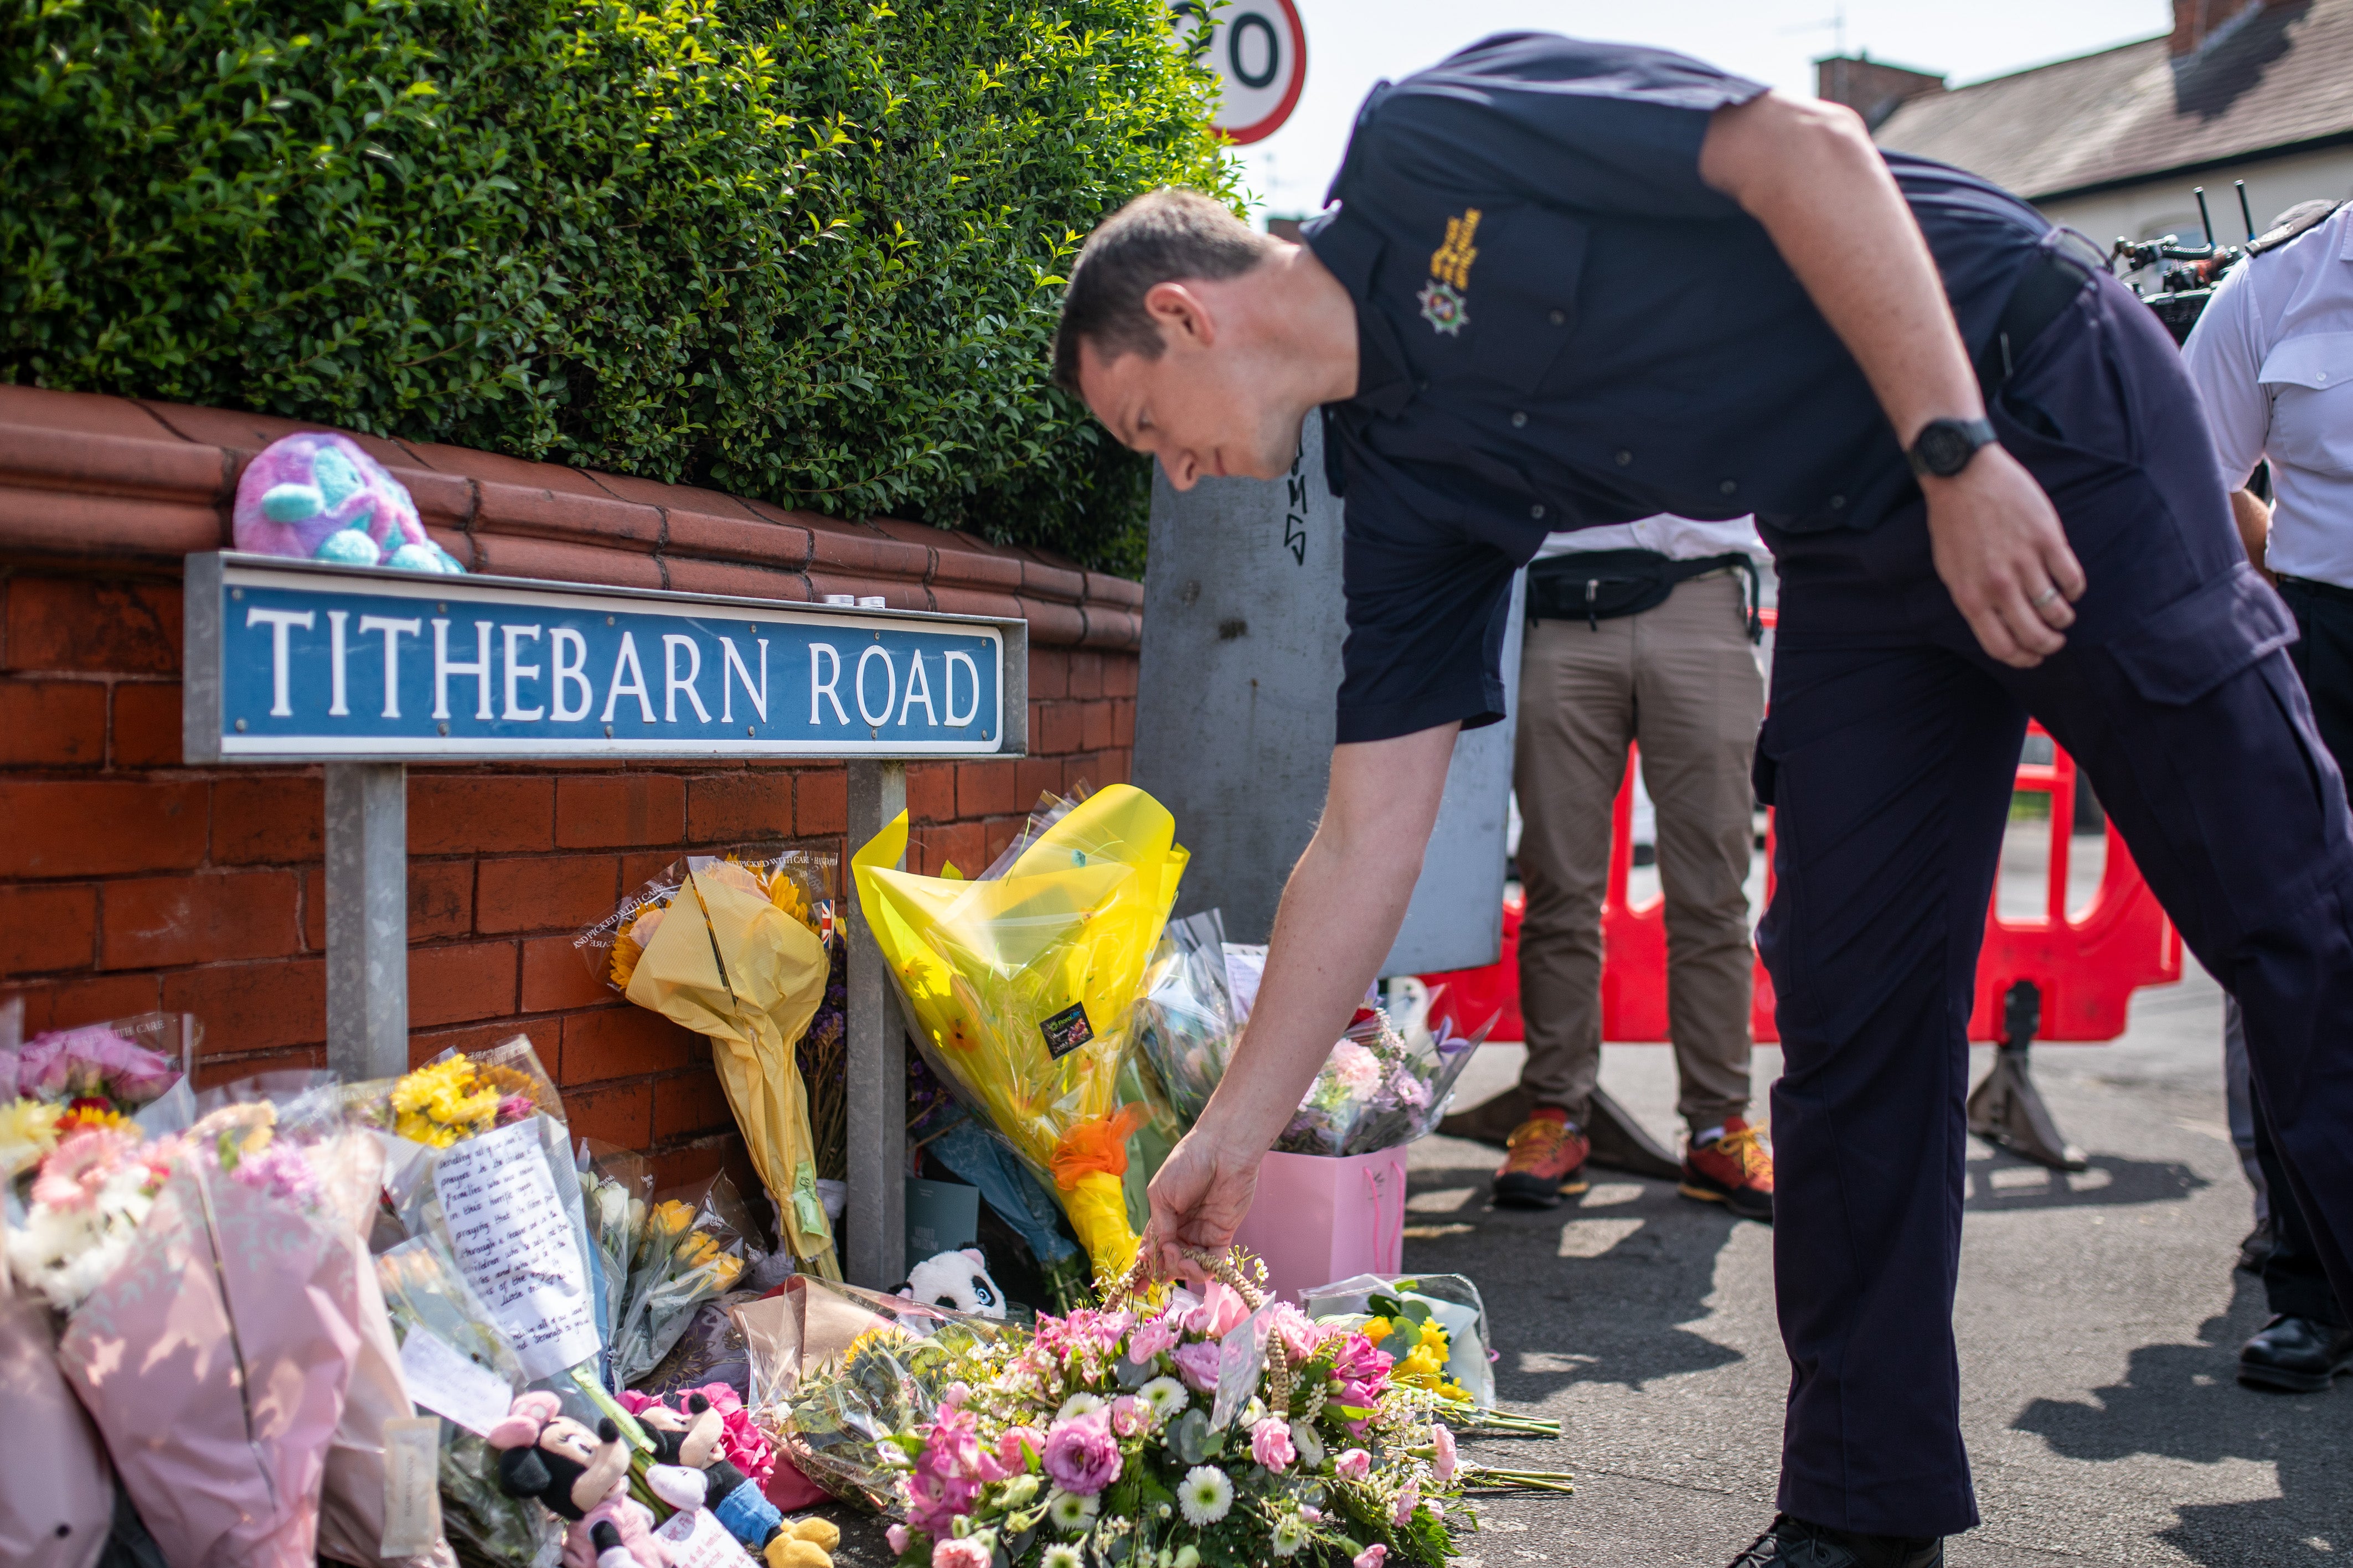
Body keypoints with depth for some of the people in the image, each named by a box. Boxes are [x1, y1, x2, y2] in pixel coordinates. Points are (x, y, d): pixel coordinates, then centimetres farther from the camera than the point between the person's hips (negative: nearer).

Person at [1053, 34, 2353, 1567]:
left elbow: (1806, 146, -18)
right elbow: (1366, 837, 3)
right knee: (1851, 1006, 3)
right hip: (1860, 555, 7)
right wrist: (1234, 1136, 4)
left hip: (2037, 399, -7)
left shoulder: (1425, 141, -13)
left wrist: (1956, 453, -24)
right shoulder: (1399, 489, 4)